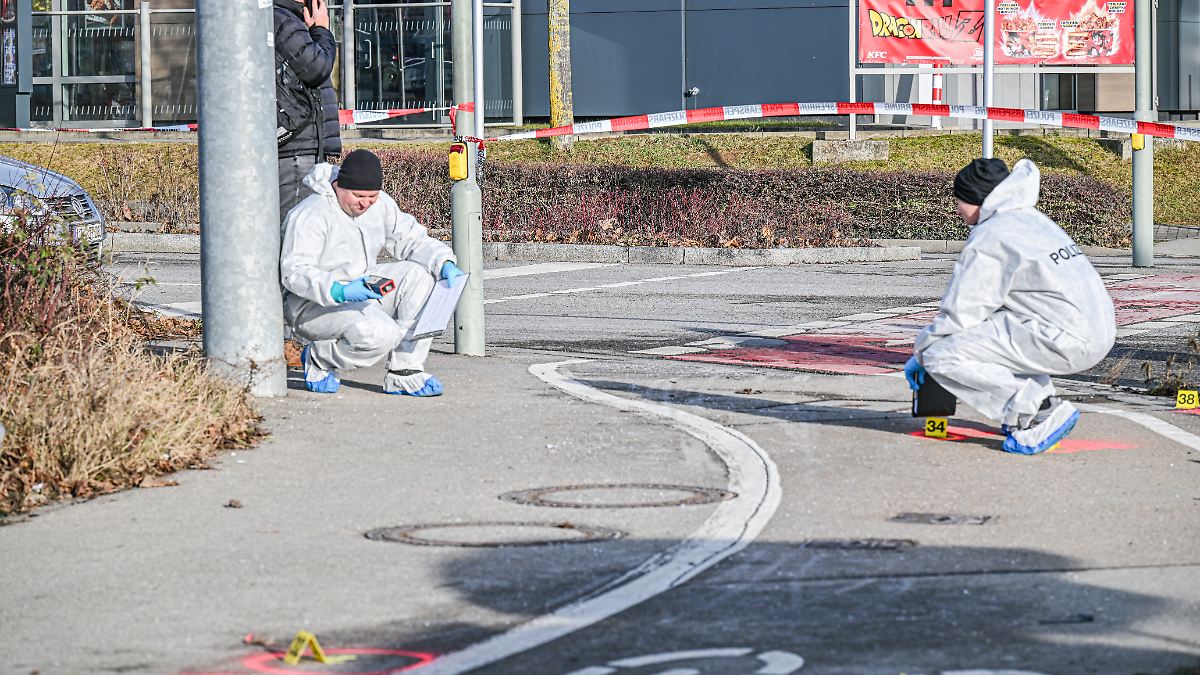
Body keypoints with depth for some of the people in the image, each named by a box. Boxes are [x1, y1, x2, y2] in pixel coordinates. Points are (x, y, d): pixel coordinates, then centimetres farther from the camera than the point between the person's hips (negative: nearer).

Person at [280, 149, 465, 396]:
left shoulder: (379, 204, 2)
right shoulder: (311, 215, -21)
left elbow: (412, 239, 6)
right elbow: (295, 272, -28)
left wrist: (445, 264, -14)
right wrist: (341, 292, -44)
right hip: (313, 306, -8)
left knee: (419, 275, -14)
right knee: (381, 334, -32)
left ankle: (404, 372, -12)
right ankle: (317, 360, -2)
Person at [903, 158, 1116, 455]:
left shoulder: (988, 239, -7)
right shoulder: (1030, 219, 21)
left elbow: (959, 316, -8)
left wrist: (919, 354, 9)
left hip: (1067, 343, -10)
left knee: (942, 356, -12)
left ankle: (1041, 416, -12)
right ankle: (1042, 400, 16)